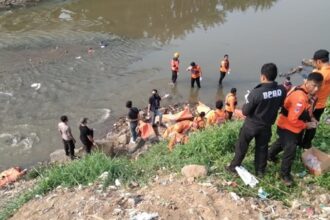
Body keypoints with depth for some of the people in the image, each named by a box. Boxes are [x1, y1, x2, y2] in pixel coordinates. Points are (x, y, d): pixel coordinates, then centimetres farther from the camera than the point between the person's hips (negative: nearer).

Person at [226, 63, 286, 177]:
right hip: (266, 126, 4)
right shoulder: (282, 90, -15)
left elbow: (245, 112, -18)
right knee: (262, 148, 21)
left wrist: (247, 100, -2)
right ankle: (260, 171, 35)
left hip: (251, 125, -4)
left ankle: (233, 167, 31)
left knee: (241, 146, 15)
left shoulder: (255, 93, -30)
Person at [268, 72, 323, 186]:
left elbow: (305, 110, 15)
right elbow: (292, 120, -31)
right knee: (290, 150, -2)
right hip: (288, 127, -10)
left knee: (281, 142, 30)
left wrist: (310, 118, 0)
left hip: (287, 126, 10)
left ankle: (270, 156, 54)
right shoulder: (300, 98, -36)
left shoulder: (305, 92, -4)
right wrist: (306, 125, -18)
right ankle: (285, 174, 17)